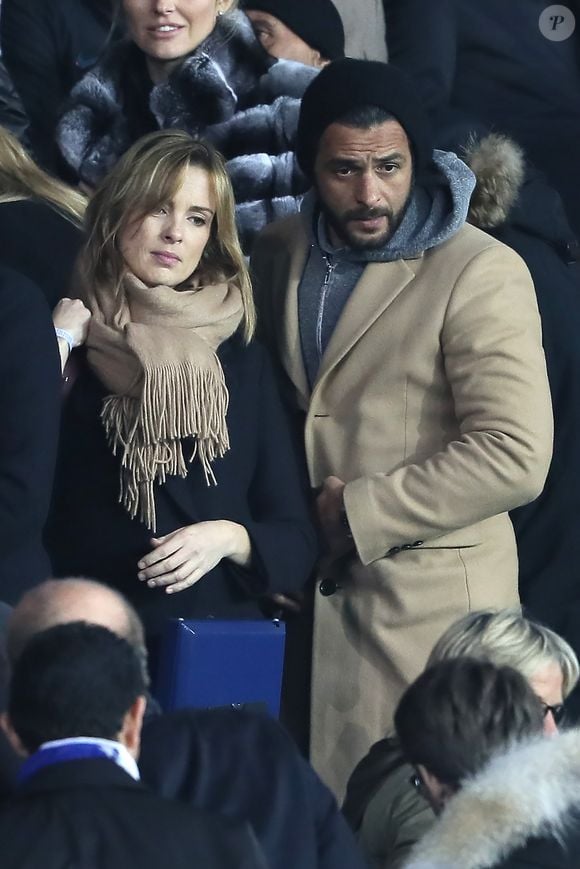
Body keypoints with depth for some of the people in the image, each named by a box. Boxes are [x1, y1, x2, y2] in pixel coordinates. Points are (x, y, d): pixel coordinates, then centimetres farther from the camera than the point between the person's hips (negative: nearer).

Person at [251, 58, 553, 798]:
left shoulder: (479, 275, -13)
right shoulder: (279, 253, 8)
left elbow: (515, 457, -20)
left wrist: (358, 515, -15)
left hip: (430, 596, -6)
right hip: (309, 591, 6)